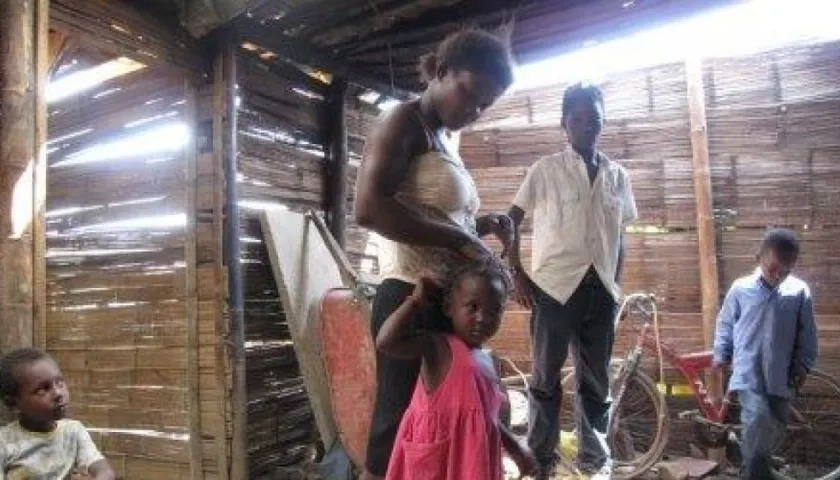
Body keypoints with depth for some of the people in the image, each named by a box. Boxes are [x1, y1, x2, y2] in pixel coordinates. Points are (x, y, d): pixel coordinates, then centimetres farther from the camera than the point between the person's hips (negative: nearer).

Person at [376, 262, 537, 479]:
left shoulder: (485, 360, 10)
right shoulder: (439, 347, -14)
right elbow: (386, 342, -31)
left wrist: (515, 449, 26)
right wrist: (417, 301, -20)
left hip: (474, 461, 8)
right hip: (437, 461, -8)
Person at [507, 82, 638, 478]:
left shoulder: (618, 175, 10)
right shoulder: (545, 170, -2)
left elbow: (619, 235, 15)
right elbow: (512, 220, 0)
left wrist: (615, 285, 10)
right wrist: (518, 275, -7)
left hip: (600, 289, 4)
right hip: (555, 286, -3)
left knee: (596, 380, 12)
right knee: (545, 378, 4)